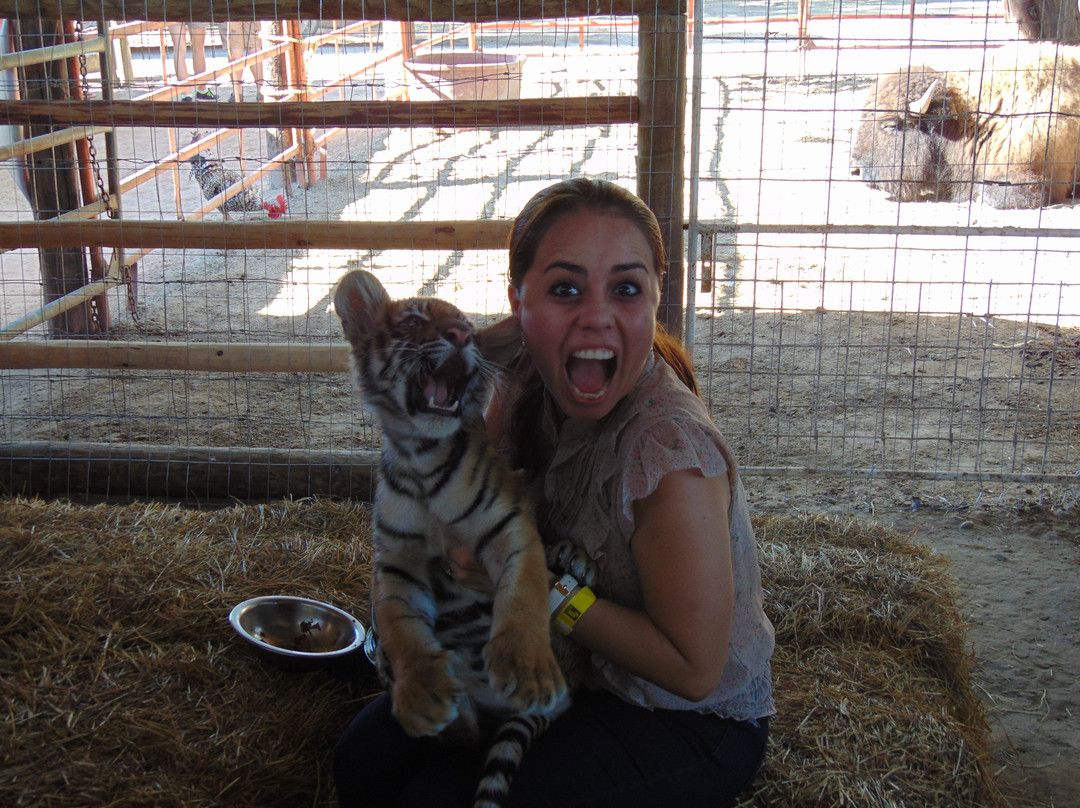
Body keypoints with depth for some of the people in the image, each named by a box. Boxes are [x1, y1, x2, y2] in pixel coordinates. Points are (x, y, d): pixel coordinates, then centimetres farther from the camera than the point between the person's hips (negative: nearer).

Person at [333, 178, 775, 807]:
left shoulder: (670, 454, -32)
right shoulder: (529, 381, -11)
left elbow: (694, 670, -24)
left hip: (695, 721, -6)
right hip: (577, 668, 7)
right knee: (365, 757, 1)